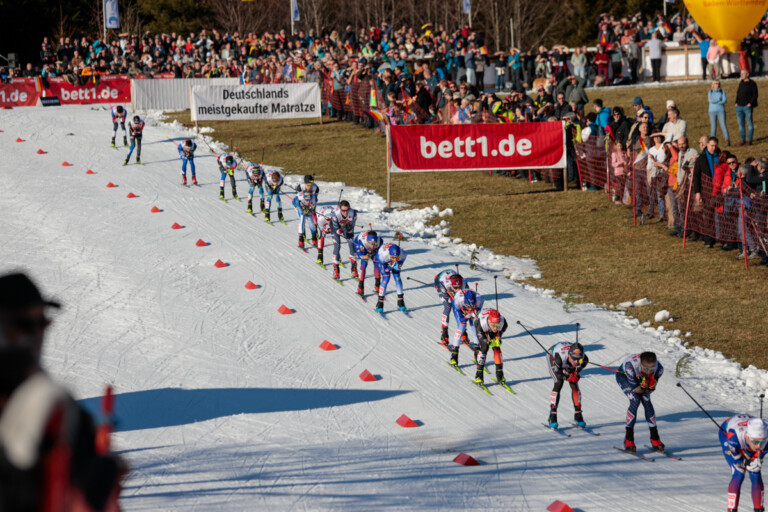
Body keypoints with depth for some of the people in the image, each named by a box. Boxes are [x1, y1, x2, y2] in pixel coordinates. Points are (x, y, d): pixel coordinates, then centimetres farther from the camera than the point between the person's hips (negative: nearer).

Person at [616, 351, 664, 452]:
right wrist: (643, 385, -51)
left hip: (639, 378, 3)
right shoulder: (631, 365, -44)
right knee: (635, 401, -24)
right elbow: (635, 389, -31)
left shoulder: (659, 368, -33)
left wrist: (652, 385, -42)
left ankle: (655, 438, -7)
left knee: (647, 401, -17)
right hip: (623, 376, -3)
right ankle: (628, 439, -14)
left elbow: (649, 391, -20)